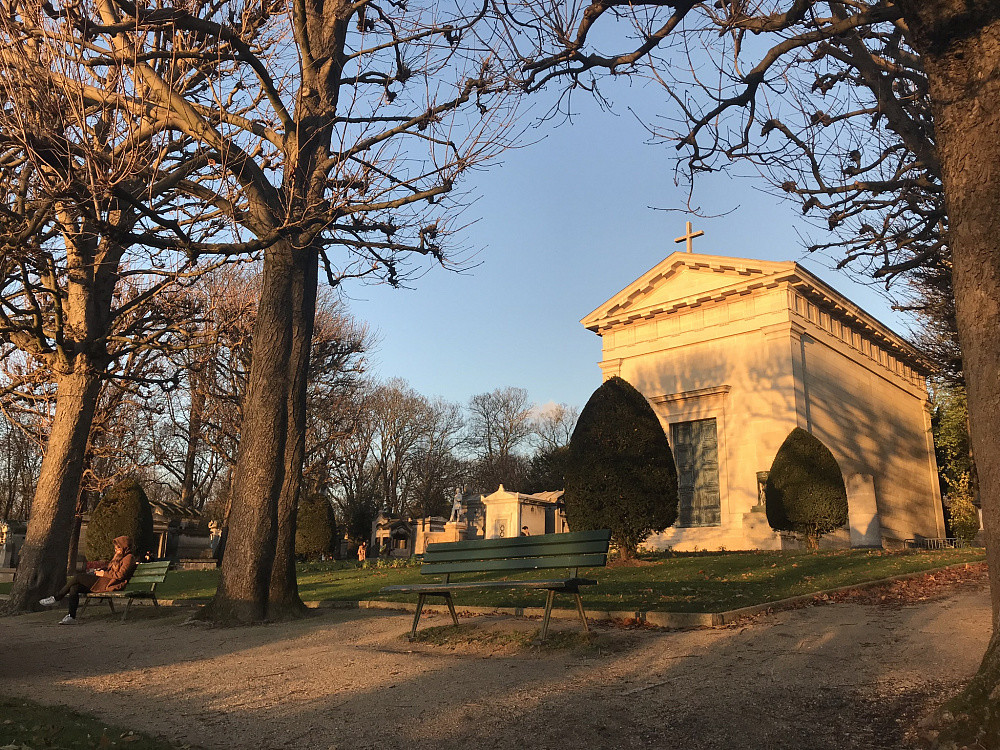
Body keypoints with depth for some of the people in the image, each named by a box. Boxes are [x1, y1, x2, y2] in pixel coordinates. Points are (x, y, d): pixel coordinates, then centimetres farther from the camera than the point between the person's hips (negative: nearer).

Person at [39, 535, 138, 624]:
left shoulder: (129, 558, -6)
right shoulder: (119, 556, 26)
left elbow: (120, 575, -15)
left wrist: (103, 574, -9)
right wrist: (101, 571, 9)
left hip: (109, 584, -10)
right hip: (104, 581, 10)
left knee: (78, 577, -12)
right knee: (74, 588, -8)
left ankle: (56, 598, 1)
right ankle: (71, 616, -10)